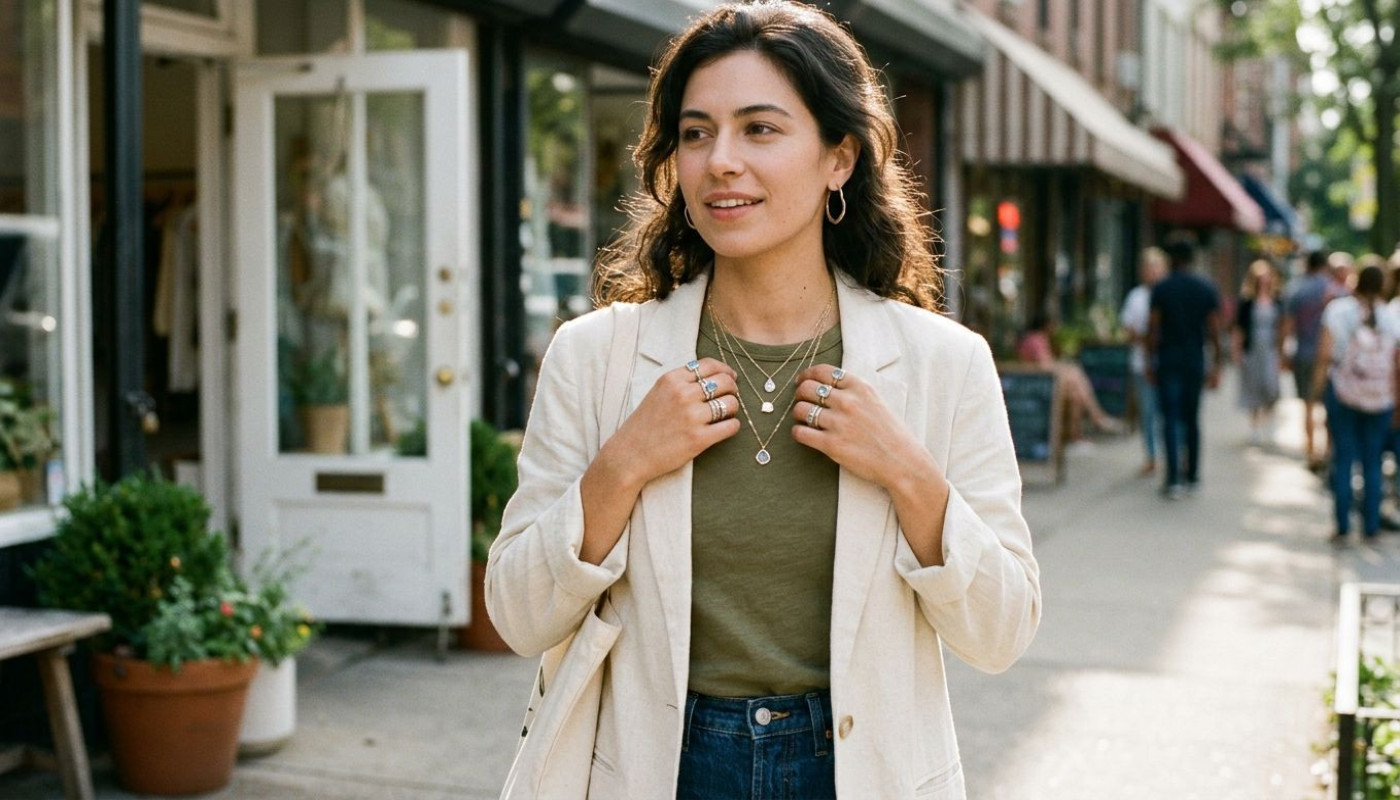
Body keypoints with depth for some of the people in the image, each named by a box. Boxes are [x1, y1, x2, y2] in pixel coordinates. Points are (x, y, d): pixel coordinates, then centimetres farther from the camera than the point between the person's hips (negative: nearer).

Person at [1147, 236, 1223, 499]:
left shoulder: (1161, 289, -5)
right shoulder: (1207, 289, 3)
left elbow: (1153, 329, -6)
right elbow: (1214, 331, 2)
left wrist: (1150, 362, 1)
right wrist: (1215, 366, 7)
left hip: (1168, 361, -3)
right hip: (1195, 362, 3)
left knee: (1171, 420, -4)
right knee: (1191, 419, 14)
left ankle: (1174, 479, -13)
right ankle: (1192, 475, 20)